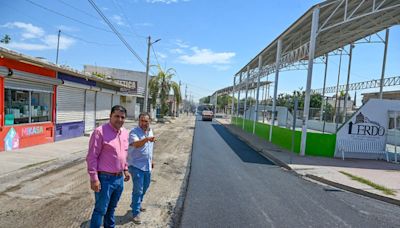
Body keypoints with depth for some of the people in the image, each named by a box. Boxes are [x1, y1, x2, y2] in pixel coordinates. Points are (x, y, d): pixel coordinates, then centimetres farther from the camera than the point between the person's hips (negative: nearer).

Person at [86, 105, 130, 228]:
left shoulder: (125, 132, 5)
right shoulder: (100, 131, -17)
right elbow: (92, 157, -17)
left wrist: (125, 169, 17)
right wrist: (94, 178, -19)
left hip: (119, 178, 7)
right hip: (105, 178, -7)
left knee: (111, 208, 23)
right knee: (100, 210, 6)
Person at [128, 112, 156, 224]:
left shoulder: (150, 131, 6)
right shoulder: (134, 132, -18)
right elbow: (136, 144, -39)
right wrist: (146, 139, -56)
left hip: (147, 165, 8)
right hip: (137, 165, -7)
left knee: (145, 186, 20)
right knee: (138, 190, -3)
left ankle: (136, 204, 41)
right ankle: (136, 213, 13)